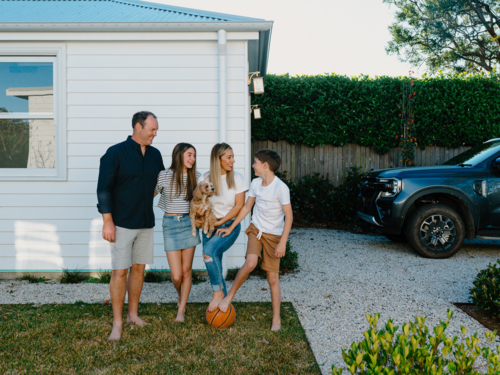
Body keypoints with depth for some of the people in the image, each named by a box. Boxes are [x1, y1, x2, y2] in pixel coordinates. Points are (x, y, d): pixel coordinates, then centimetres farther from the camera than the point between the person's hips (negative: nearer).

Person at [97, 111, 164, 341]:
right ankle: (117, 323, 7)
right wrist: (107, 222, -14)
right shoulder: (115, 153, -10)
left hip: (146, 223, 6)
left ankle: (133, 314, 25)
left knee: (139, 268, 11)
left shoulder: (155, 155, 8)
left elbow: (161, 182, 23)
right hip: (122, 224, -5)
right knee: (120, 271, -3)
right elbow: (103, 189, -11)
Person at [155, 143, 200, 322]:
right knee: (176, 276, -2)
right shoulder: (164, 176, -5)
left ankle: (181, 310, 20)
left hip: (189, 223, 2)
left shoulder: (196, 176, 2)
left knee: (186, 270, 6)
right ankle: (180, 295, 33)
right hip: (170, 224, -2)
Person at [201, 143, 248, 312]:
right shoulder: (206, 178, 1)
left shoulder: (237, 178, -5)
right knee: (214, 265, 5)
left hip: (229, 226, -4)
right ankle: (223, 299, 22)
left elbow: (239, 206, -8)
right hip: (210, 226, 4)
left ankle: (218, 292, -13)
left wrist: (220, 222, -14)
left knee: (209, 250, -27)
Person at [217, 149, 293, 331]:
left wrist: (282, 243, -18)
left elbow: (289, 216, -15)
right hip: (256, 229, 3)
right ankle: (230, 295, -2)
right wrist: (230, 228, 13)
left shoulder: (281, 188, -17)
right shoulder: (255, 183, 1)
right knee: (250, 262, -23)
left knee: (273, 278, 1)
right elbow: (246, 208, 12)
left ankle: (276, 319, 14)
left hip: (273, 235, -3)